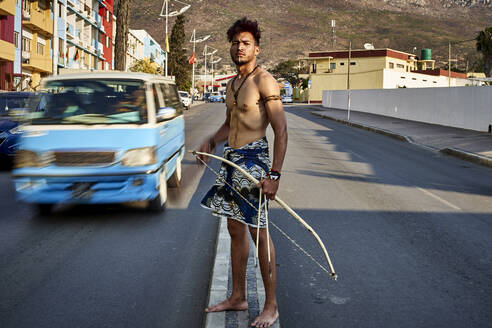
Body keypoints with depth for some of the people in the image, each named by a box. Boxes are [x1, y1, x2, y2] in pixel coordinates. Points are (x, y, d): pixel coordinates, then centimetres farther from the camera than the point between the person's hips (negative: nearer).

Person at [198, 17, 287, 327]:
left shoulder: (264, 81, -11)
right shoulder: (233, 83, 15)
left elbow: (281, 130, -15)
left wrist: (275, 174, -21)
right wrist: (211, 140, 8)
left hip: (253, 160, -8)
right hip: (231, 160, 9)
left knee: (258, 232, -4)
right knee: (236, 230, 13)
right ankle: (238, 297, 26)